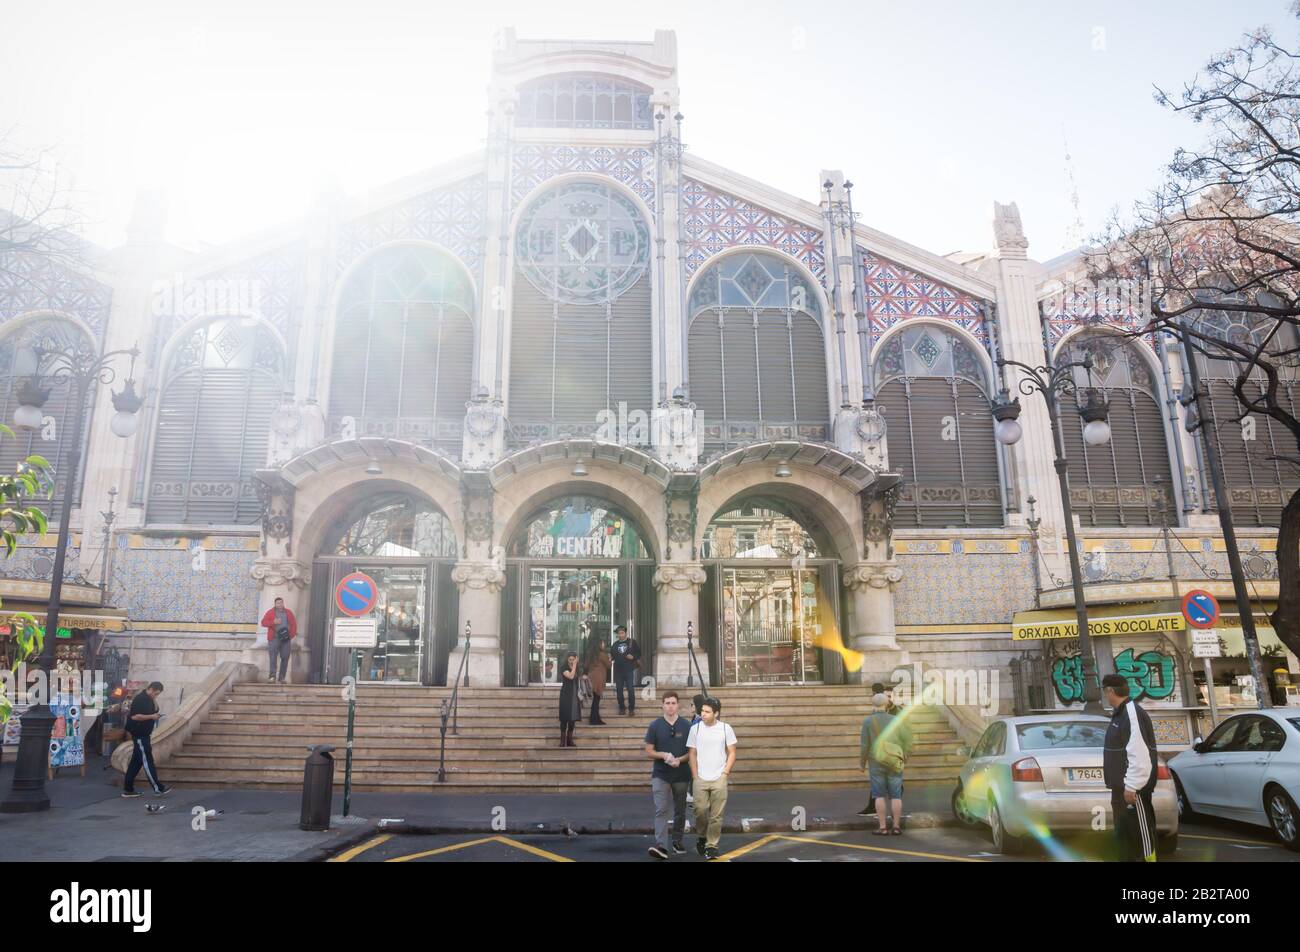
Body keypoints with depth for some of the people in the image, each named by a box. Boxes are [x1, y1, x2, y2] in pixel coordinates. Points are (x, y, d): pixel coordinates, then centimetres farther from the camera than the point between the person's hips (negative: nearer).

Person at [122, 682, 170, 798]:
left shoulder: (149, 699, 11)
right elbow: (134, 716, -24)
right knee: (147, 761, -6)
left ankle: (128, 789, 19)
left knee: (136, 761, 12)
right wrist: (152, 716, -21)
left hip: (143, 735, 10)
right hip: (139, 735, -10)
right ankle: (158, 788, -3)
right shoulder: (140, 699, -18)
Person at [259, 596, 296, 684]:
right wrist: (273, 622, -16)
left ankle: (282, 678, 7)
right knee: (273, 657, -11)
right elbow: (263, 622, -1)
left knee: (285, 658, 1)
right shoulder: (270, 612, 7)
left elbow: (294, 624, 15)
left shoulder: (288, 613, 15)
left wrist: (293, 634, 1)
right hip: (274, 638, -3)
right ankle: (272, 677, -13)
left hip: (286, 639, 3)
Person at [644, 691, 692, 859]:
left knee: (680, 811, 13)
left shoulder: (686, 726, 0)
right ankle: (661, 846, -19)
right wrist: (664, 755, -18)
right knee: (661, 810, -13)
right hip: (661, 774, -2)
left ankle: (677, 842, 28)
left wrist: (680, 760, -16)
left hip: (681, 775, 2)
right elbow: (649, 752, 0)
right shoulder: (655, 725, -1)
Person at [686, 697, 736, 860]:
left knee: (716, 816, 1)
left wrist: (725, 774, -3)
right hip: (700, 779, 1)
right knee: (700, 811, 0)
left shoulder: (725, 729, -2)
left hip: (719, 779, 0)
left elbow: (732, 753, 4)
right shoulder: (695, 729, -1)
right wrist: (695, 776, -1)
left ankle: (711, 845, 14)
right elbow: (692, 754, 4)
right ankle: (702, 837, 26)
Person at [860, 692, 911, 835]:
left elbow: (864, 745, -10)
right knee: (896, 795, 9)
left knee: (880, 795, 5)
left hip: (876, 763, -1)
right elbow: (908, 740, -3)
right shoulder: (895, 720, -4)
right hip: (894, 764, 1)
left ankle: (882, 828, 4)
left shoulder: (867, 721, -9)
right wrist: (903, 755, 14)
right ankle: (897, 827, 9)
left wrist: (862, 761, 5)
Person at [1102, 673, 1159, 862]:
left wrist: (1131, 786, -24)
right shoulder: (1120, 714, 14)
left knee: (1142, 831, -3)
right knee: (1123, 833, 15)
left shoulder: (1133, 714, -17)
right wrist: (1123, 786, 18)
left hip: (1133, 789, -10)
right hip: (1121, 787, 10)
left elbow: (1139, 755, -24)